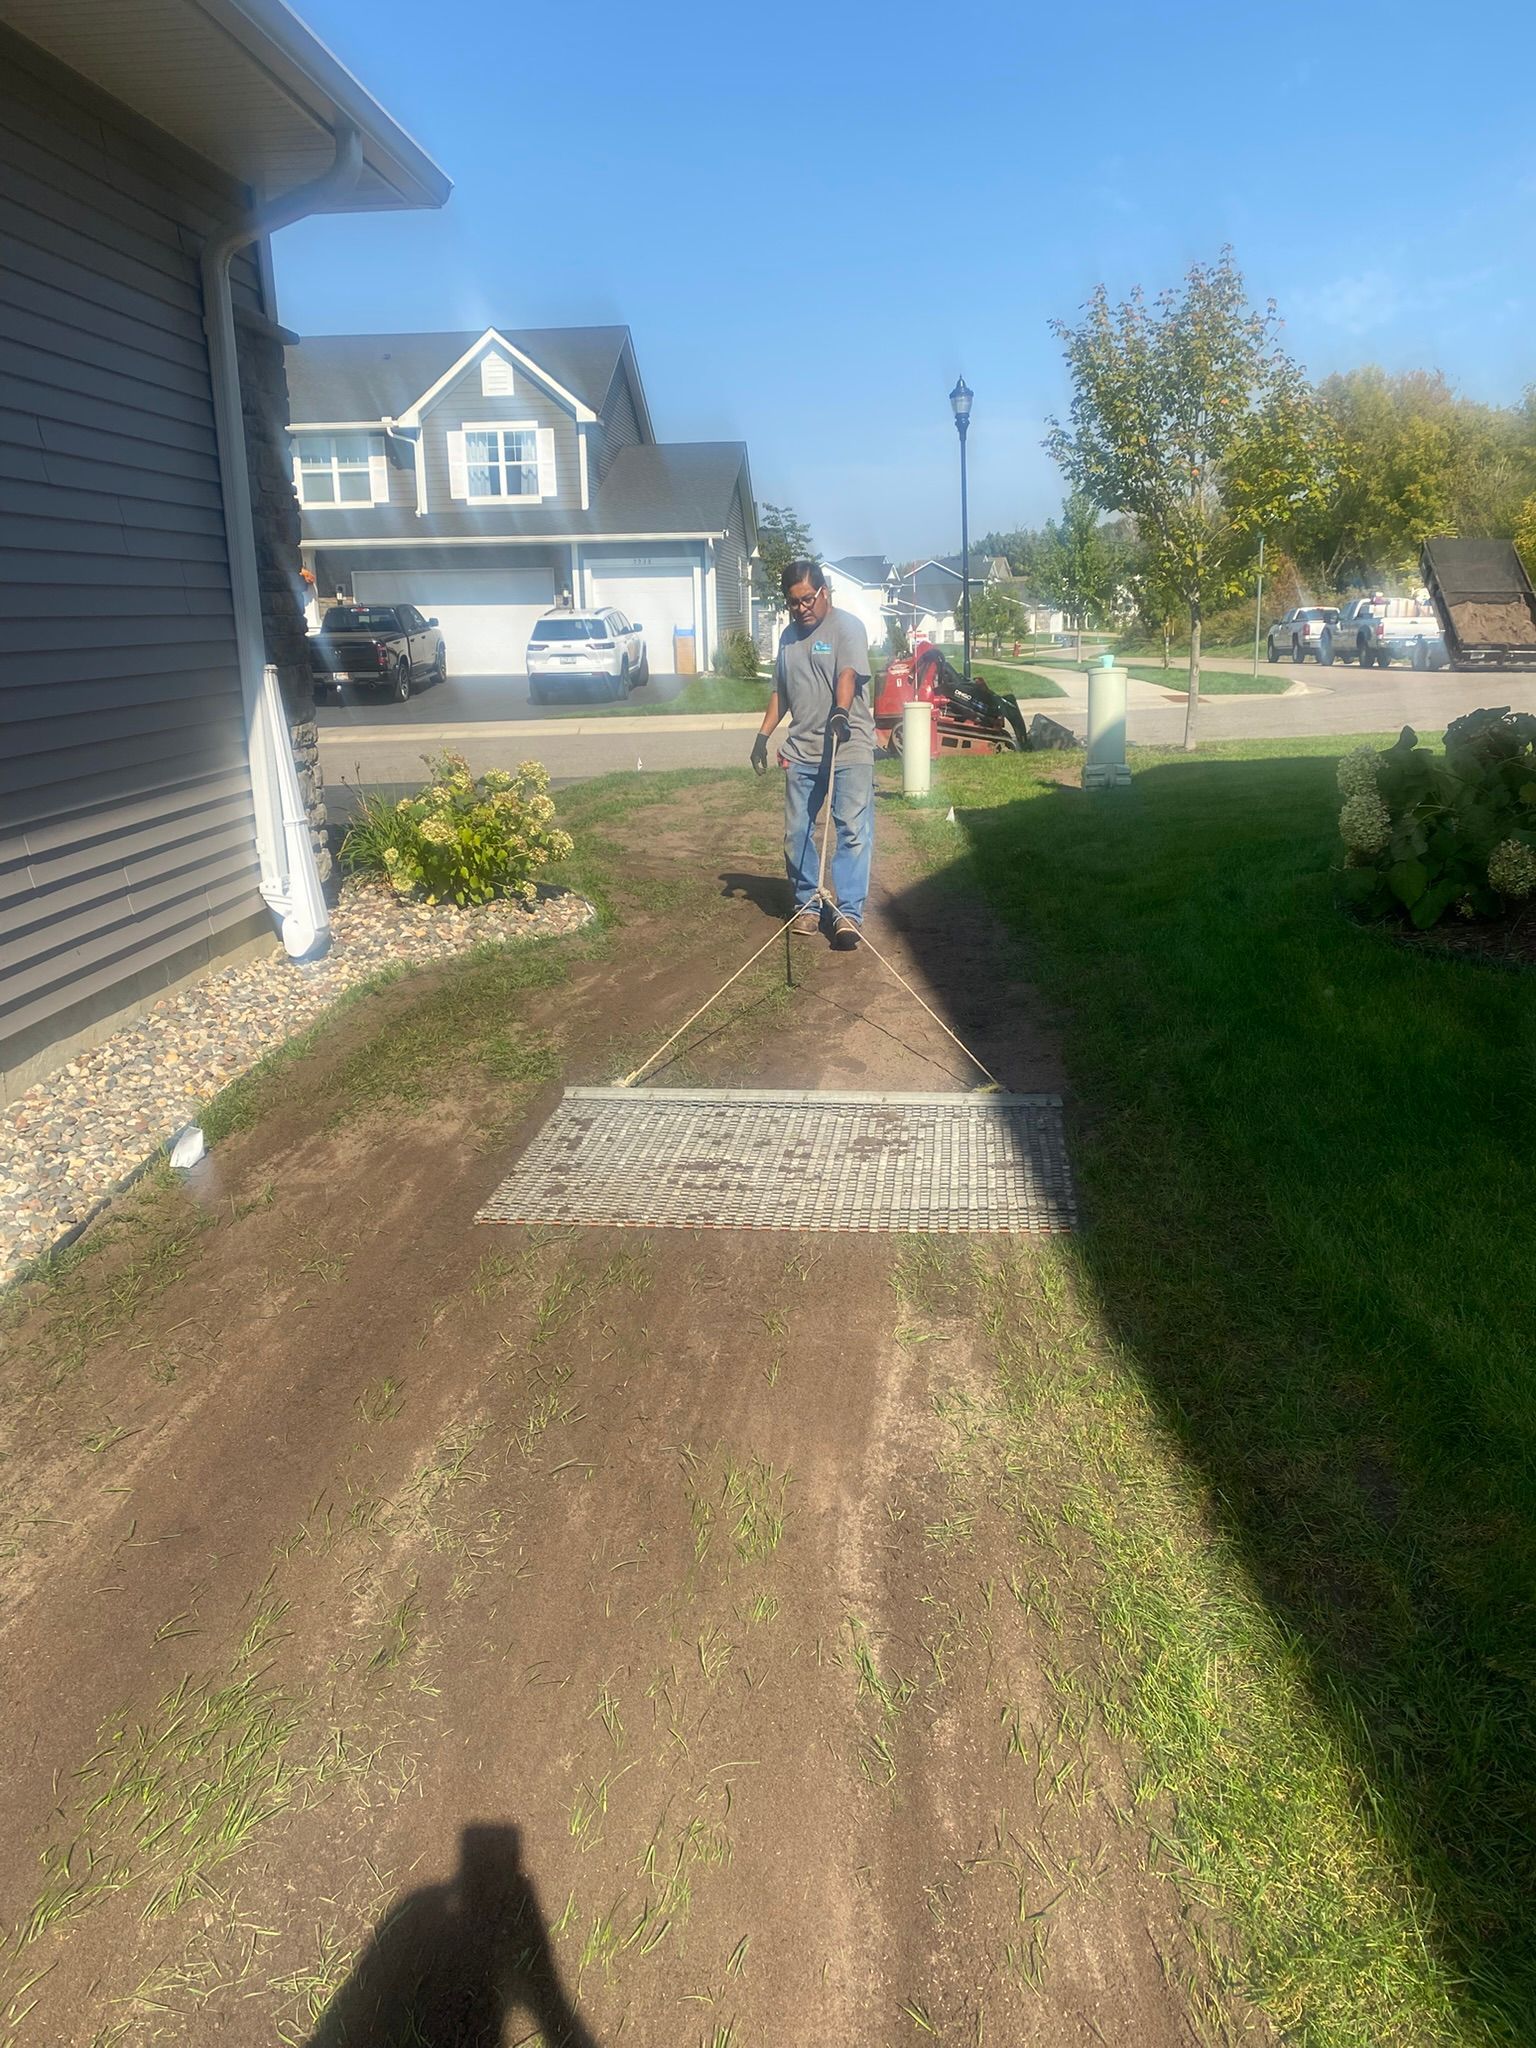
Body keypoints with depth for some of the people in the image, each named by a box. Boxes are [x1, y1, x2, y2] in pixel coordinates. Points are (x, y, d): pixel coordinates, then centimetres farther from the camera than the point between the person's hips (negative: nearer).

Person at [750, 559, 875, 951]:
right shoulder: (789, 635, 16)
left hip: (849, 749, -6)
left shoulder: (848, 627, -5)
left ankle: (849, 912, -5)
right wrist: (763, 734, 16)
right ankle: (807, 903, 22)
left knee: (853, 831, -8)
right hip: (801, 752, 6)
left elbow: (848, 674, -22)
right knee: (797, 833, 8)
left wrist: (840, 712, -40)